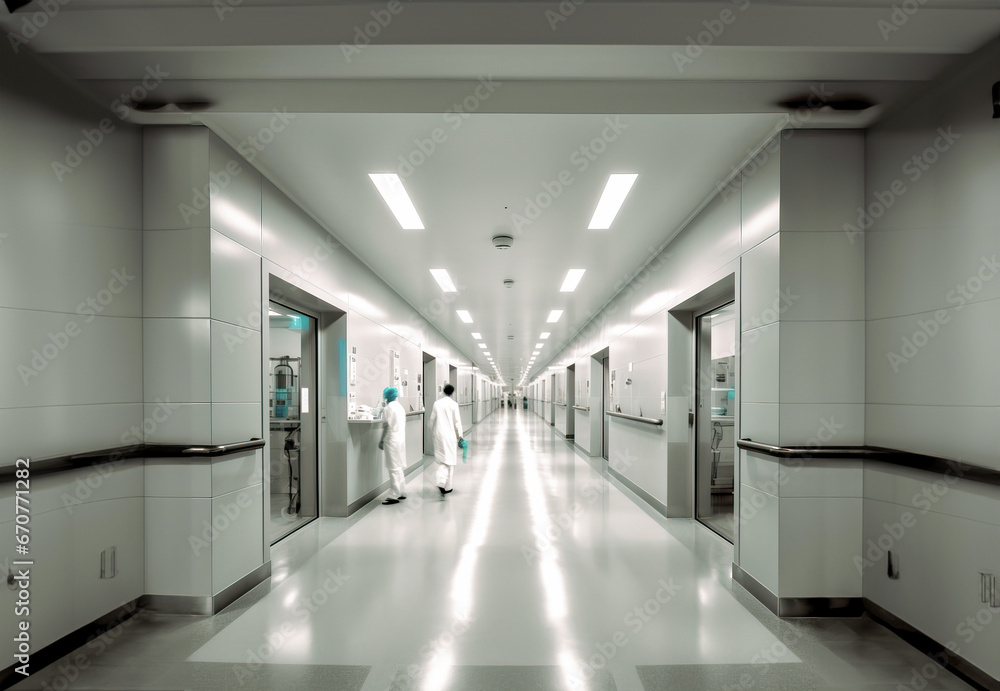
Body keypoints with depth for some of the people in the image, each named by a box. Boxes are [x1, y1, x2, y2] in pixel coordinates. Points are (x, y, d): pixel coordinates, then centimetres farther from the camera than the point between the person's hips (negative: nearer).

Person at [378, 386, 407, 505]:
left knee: (394, 468, -7)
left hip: (392, 440, -9)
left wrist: (382, 440, -12)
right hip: (401, 439, 9)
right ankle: (402, 492, 22)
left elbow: (387, 425, -16)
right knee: (401, 466, 14)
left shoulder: (389, 407, -12)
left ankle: (394, 496, -5)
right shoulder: (400, 406, 13)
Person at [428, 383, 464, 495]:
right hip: (450, 435, -3)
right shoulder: (454, 404, -9)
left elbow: (432, 419, 7)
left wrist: (433, 431, 21)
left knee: (441, 460, 12)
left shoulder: (437, 403, 1)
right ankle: (448, 487, 12)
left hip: (439, 434, 3)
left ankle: (441, 483, -2)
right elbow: (457, 421, -7)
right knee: (450, 460, 7)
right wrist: (459, 436, 2)